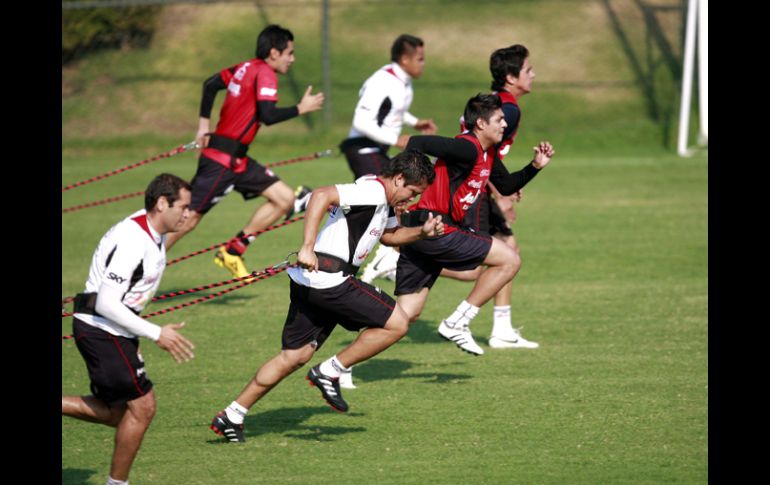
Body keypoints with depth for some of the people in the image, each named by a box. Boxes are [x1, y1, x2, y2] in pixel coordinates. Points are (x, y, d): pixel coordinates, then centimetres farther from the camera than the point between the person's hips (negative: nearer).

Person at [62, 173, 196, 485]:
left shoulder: (153, 233, 7)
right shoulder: (132, 242, -24)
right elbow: (106, 304, -27)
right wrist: (157, 334, -23)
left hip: (114, 331, 10)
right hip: (101, 329, -10)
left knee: (117, 412, 12)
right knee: (142, 406, -6)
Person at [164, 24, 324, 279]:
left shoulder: (245, 68, 11)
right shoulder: (265, 73, -14)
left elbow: (211, 84, 19)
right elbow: (267, 115, -24)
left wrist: (204, 124, 21)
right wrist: (301, 108, -12)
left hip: (238, 161, 10)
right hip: (222, 161, -10)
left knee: (285, 199, 6)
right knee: (189, 218, -7)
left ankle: (233, 251, 9)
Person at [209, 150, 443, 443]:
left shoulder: (382, 201, 20)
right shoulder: (373, 191, -13)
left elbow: (391, 235, 38)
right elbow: (322, 195, -26)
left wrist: (423, 232, 19)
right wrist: (308, 248, -31)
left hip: (311, 282, 10)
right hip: (328, 279, -10)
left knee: (294, 356, 13)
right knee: (396, 323, -5)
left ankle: (231, 416, 14)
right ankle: (330, 372, 0)